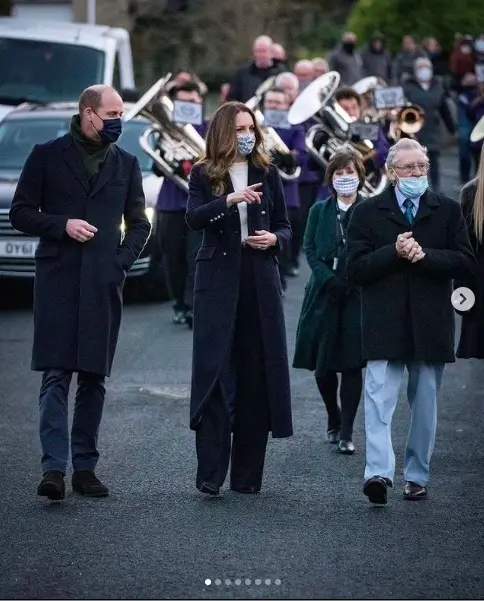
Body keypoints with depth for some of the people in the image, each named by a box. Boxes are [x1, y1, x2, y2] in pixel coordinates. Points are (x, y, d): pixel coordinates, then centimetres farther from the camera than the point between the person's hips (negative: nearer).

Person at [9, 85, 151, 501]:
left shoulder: (126, 164, 14)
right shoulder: (48, 156, 4)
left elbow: (139, 223, 19)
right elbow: (20, 213, 4)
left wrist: (122, 262, 3)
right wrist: (62, 225, -11)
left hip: (104, 283, 3)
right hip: (58, 281, -3)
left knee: (95, 377, 4)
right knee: (56, 375, -10)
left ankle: (85, 466, 9)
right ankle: (54, 467, -14)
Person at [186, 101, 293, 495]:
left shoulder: (267, 173, 12)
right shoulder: (204, 175, 4)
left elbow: (285, 227, 16)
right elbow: (194, 218, -13)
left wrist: (274, 239, -6)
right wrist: (231, 199, -27)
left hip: (260, 282, 3)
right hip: (218, 281, -3)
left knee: (257, 373, 2)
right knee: (214, 372, -9)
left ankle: (247, 474, 8)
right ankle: (210, 474, -10)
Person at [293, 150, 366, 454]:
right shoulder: (320, 210, 9)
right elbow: (310, 250, 4)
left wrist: (350, 282, -14)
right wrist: (330, 280, -11)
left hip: (357, 295, -3)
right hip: (323, 294, 3)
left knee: (352, 364, -5)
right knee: (322, 365, 5)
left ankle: (346, 432, -1)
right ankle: (334, 420, 27)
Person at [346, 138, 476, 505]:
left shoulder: (448, 210, 8)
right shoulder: (368, 213, 5)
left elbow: (466, 263, -1)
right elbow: (357, 269, -2)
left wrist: (424, 255, -14)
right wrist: (394, 252, -16)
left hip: (431, 323, 2)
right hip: (385, 324, -2)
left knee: (425, 403, 8)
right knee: (379, 398, -14)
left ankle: (417, 476, 17)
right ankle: (379, 472, -22)